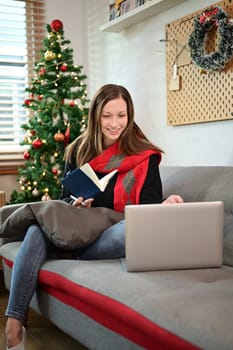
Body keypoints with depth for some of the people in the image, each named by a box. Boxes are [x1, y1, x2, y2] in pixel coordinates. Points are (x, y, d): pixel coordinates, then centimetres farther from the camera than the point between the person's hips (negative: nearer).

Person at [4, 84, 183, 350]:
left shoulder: (145, 156, 1)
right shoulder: (78, 151, 10)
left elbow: (150, 205, -4)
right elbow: (65, 198, 15)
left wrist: (164, 206, -28)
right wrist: (75, 204, -11)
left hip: (114, 228, -2)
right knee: (37, 230, -29)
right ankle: (13, 323, -29)